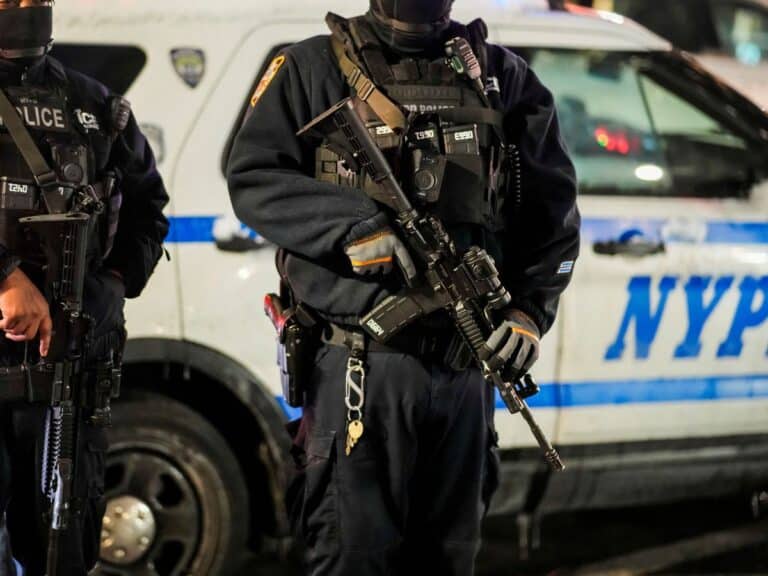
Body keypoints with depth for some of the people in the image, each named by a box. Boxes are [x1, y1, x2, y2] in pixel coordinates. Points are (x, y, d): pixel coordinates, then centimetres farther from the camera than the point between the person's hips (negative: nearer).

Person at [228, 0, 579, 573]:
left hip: (467, 369, 4)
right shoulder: (314, 69, 5)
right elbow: (253, 179, -4)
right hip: (361, 369, -4)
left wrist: (530, 310, -1)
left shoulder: (503, 78, 13)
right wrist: (353, 225, -18)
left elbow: (553, 210, 13)